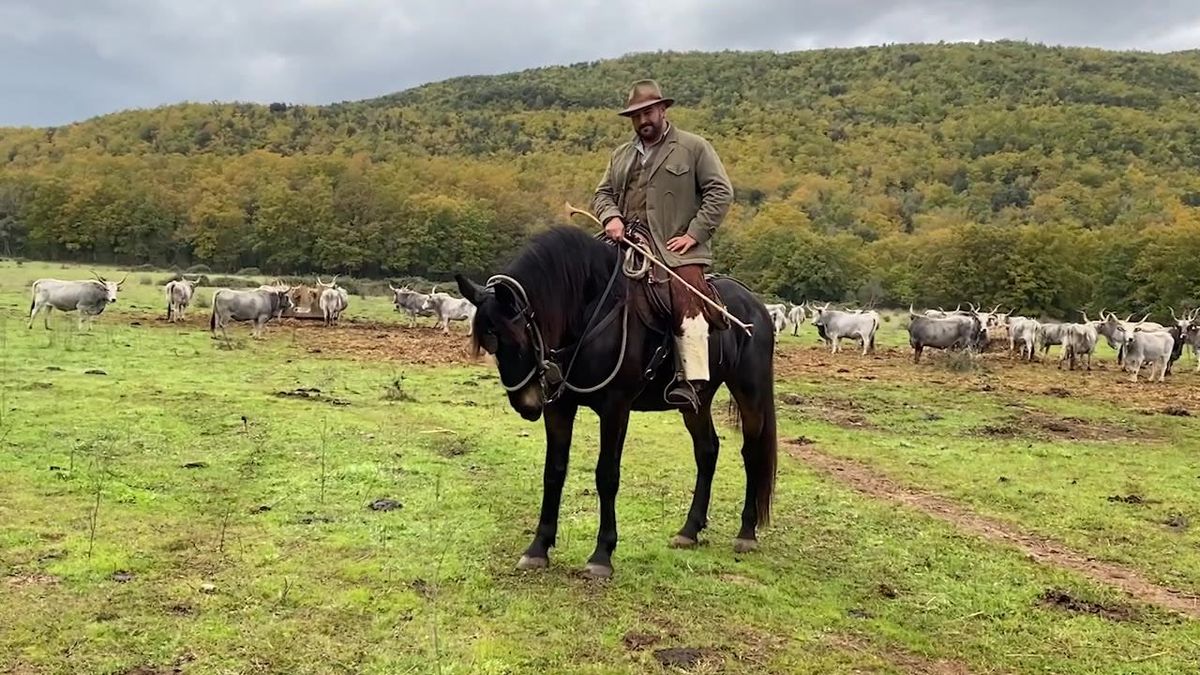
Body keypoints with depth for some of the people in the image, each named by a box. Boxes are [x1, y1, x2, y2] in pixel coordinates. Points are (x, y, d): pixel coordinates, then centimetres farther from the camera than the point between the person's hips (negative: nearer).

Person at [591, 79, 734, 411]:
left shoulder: (695, 147, 6)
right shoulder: (621, 155, 23)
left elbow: (720, 192, -1)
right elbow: (603, 193, 22)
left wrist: (694, 233, -12)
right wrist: (611, 218, -3)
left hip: (676, 250, -5)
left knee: (686, 301, -26)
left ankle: (690, 382, -32)